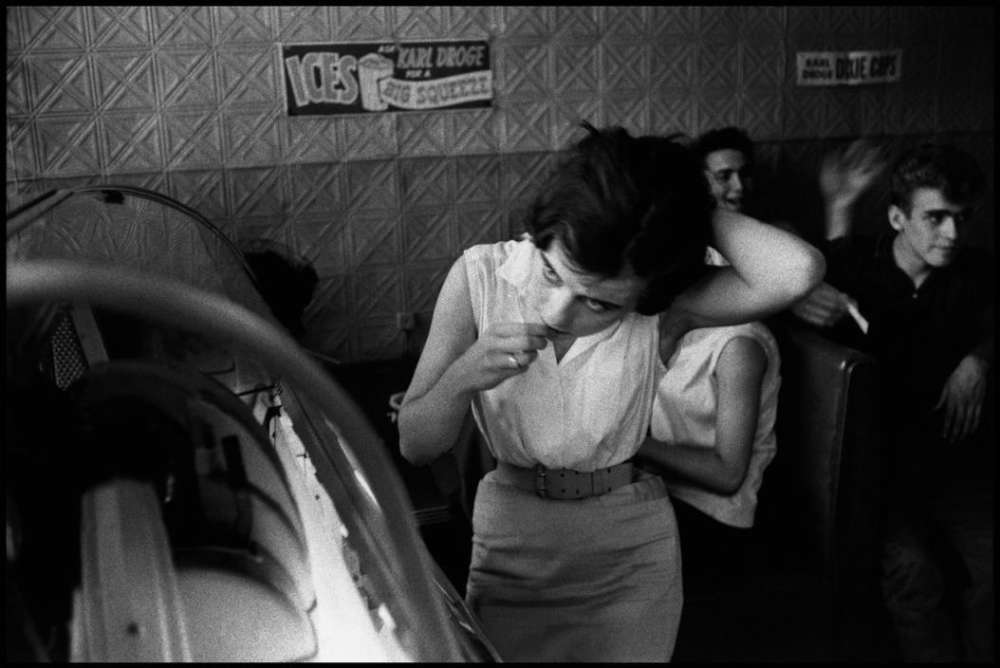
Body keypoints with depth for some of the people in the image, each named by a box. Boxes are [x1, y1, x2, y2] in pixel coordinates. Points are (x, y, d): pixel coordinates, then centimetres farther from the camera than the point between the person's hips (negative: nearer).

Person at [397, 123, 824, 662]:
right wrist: (462, 378, -32)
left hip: (631, 552, -1)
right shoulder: (480, 277, -18)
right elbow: (414, 446, -13)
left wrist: (695, 211, -28)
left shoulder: (663, 310, -21)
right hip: (510, 541, 1)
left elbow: (796, 272, -40)